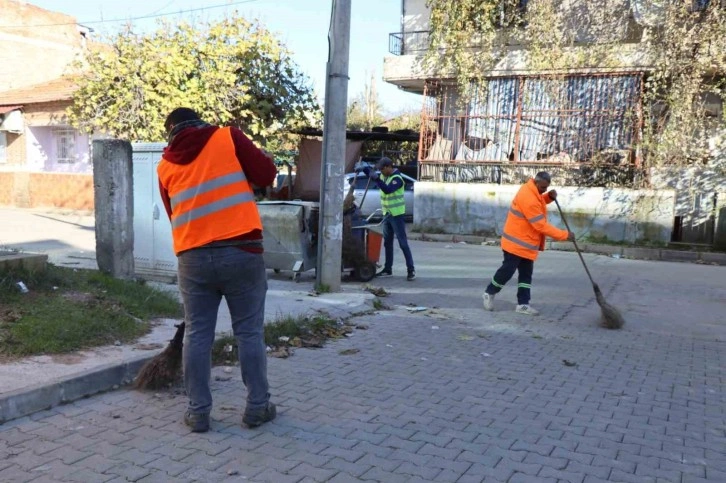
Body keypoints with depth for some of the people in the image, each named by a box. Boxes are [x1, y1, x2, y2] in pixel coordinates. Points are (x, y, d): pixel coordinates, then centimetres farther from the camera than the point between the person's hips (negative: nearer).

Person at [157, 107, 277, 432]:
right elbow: (266, 175, -1)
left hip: (193, 257, 3)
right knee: (250, 332, 8)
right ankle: (257, 407, 17)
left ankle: (198, 412, 17)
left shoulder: (165, 166, 12)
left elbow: (175, 215, 18)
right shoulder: (228, 137, 3)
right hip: (240, 251, -2)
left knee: (197, 335, 11)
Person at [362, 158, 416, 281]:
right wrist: (363, 168, 1)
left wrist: (377, 179, -38)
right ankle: (388, 269, 22)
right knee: (387, 243, 13)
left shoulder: (397, 178, -17)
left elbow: (387, 189, -33)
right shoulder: (384, 176, 7)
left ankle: (411, 270, -4)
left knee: (403, 243, -7)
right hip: (387, 214, 8)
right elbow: (371, 174, 21)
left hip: (397, 215, -8)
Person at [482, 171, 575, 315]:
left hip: (527, 243, 10)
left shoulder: (532, 191, 3)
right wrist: (564, 235, -23)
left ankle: (523, 304, 12)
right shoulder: (528, 198, -27)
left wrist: (549, 196, 1)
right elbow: (541, 226, -27)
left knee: (526, 274, 8)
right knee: (507, 270, 0)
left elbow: (540, 201, 25)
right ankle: (489, 293, 20)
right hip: (516, 242, -10)